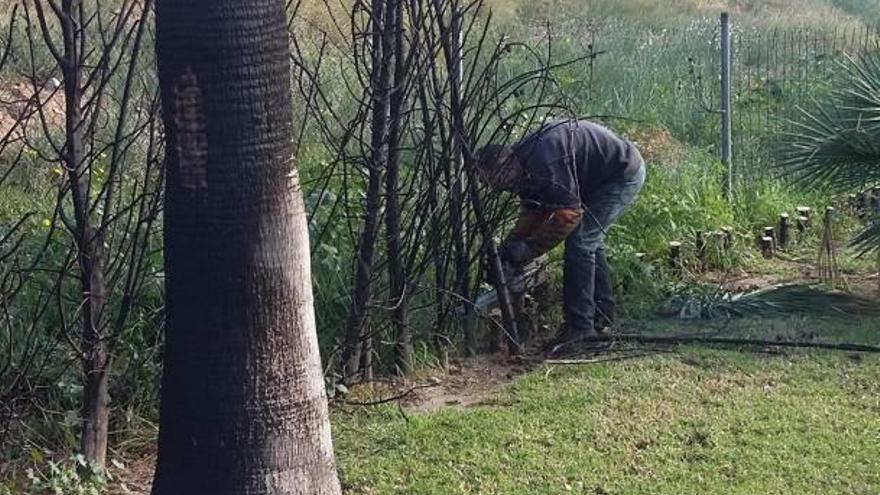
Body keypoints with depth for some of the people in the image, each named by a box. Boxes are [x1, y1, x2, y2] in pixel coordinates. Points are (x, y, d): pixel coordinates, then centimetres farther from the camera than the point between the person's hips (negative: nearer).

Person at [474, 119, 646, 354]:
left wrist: (528, 248, -25)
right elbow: (532, 211, 10)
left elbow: (568, 214, -30)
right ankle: (602, 315, 28)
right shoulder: (523, 161, 0)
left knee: (579, 241, -13)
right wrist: (509, 245, -1)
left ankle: (579, 324, -8)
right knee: (591, 240, 17)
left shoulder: (545, 161, -32)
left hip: (625, 175, -10)